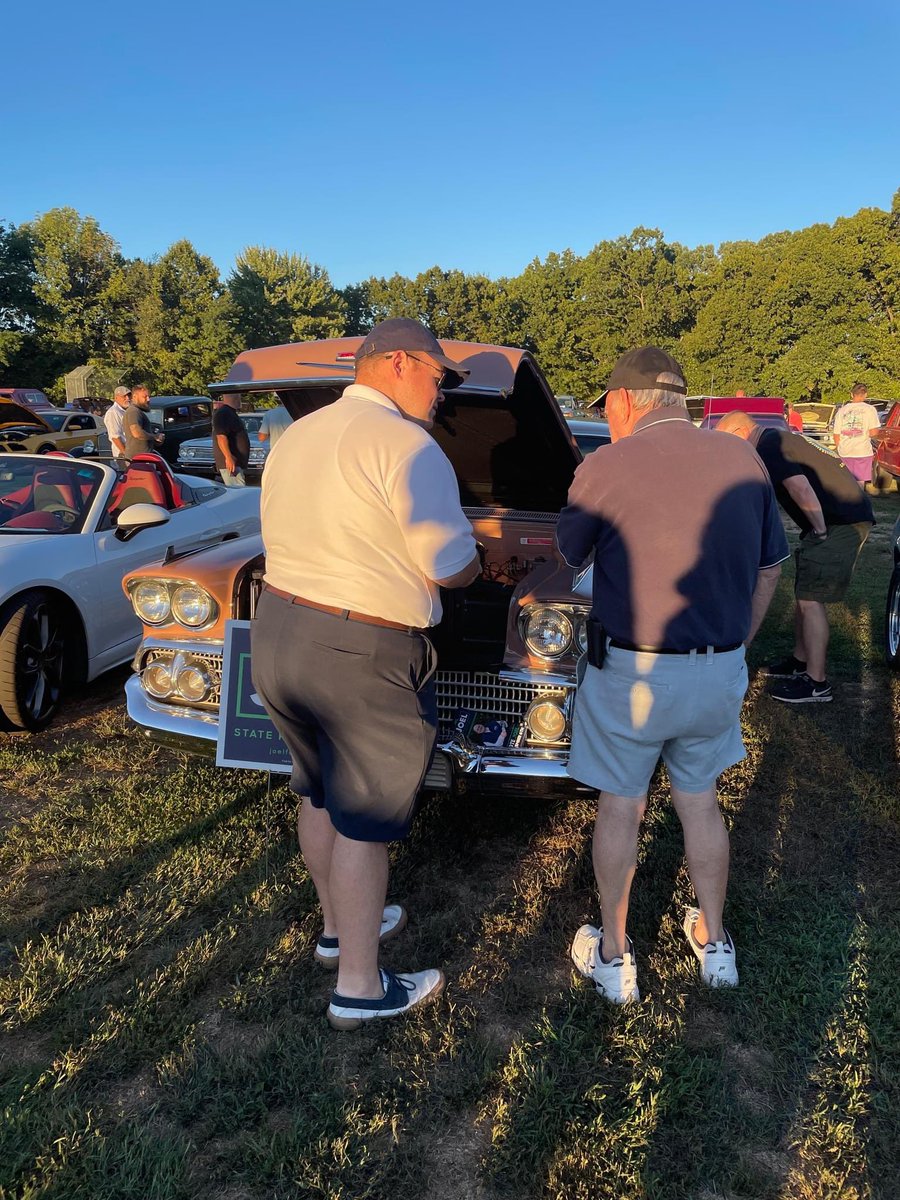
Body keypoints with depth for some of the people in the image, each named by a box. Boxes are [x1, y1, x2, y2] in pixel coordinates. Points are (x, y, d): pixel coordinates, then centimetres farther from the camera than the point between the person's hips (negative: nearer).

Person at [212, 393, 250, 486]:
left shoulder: (230, 413, 19)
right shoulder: (223, 413, -15)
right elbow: (221, 437, -23)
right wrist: (228, 457, -29)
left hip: (236, 462, 11)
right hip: (230, 462, -11)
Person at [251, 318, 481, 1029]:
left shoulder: (295, 437, 10)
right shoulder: (405, 444, -16)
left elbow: (298, 539, 13)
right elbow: (451, 567, -18)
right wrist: (479, 560, 4)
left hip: (276, 633, 8)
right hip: (361, 659, -8)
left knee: (321, 794, 23)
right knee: (365, 819, 6)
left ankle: (340, 925, 43)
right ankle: (359, 989, 21)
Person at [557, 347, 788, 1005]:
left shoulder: (606, 466, -13)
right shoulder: (745, 462, 0)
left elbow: (568, 558, 2)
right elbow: (770, 569, 8)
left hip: (631, 672, -4)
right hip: (720, 670, 4)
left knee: (620, 810, 13)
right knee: (701, 802, 22)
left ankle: (614, 957, 28)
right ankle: (715, 943, 37)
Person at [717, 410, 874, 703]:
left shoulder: (768, 448, -14)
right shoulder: (777, 440, 18)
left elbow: (800, 487, -26)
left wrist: (821, 530, -16)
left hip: (842, 522, -10)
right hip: (848, 516, 10)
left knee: (811, 600, -7)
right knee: (804, 594, 17)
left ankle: (816, 683, -1)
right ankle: (801, 660, 30)